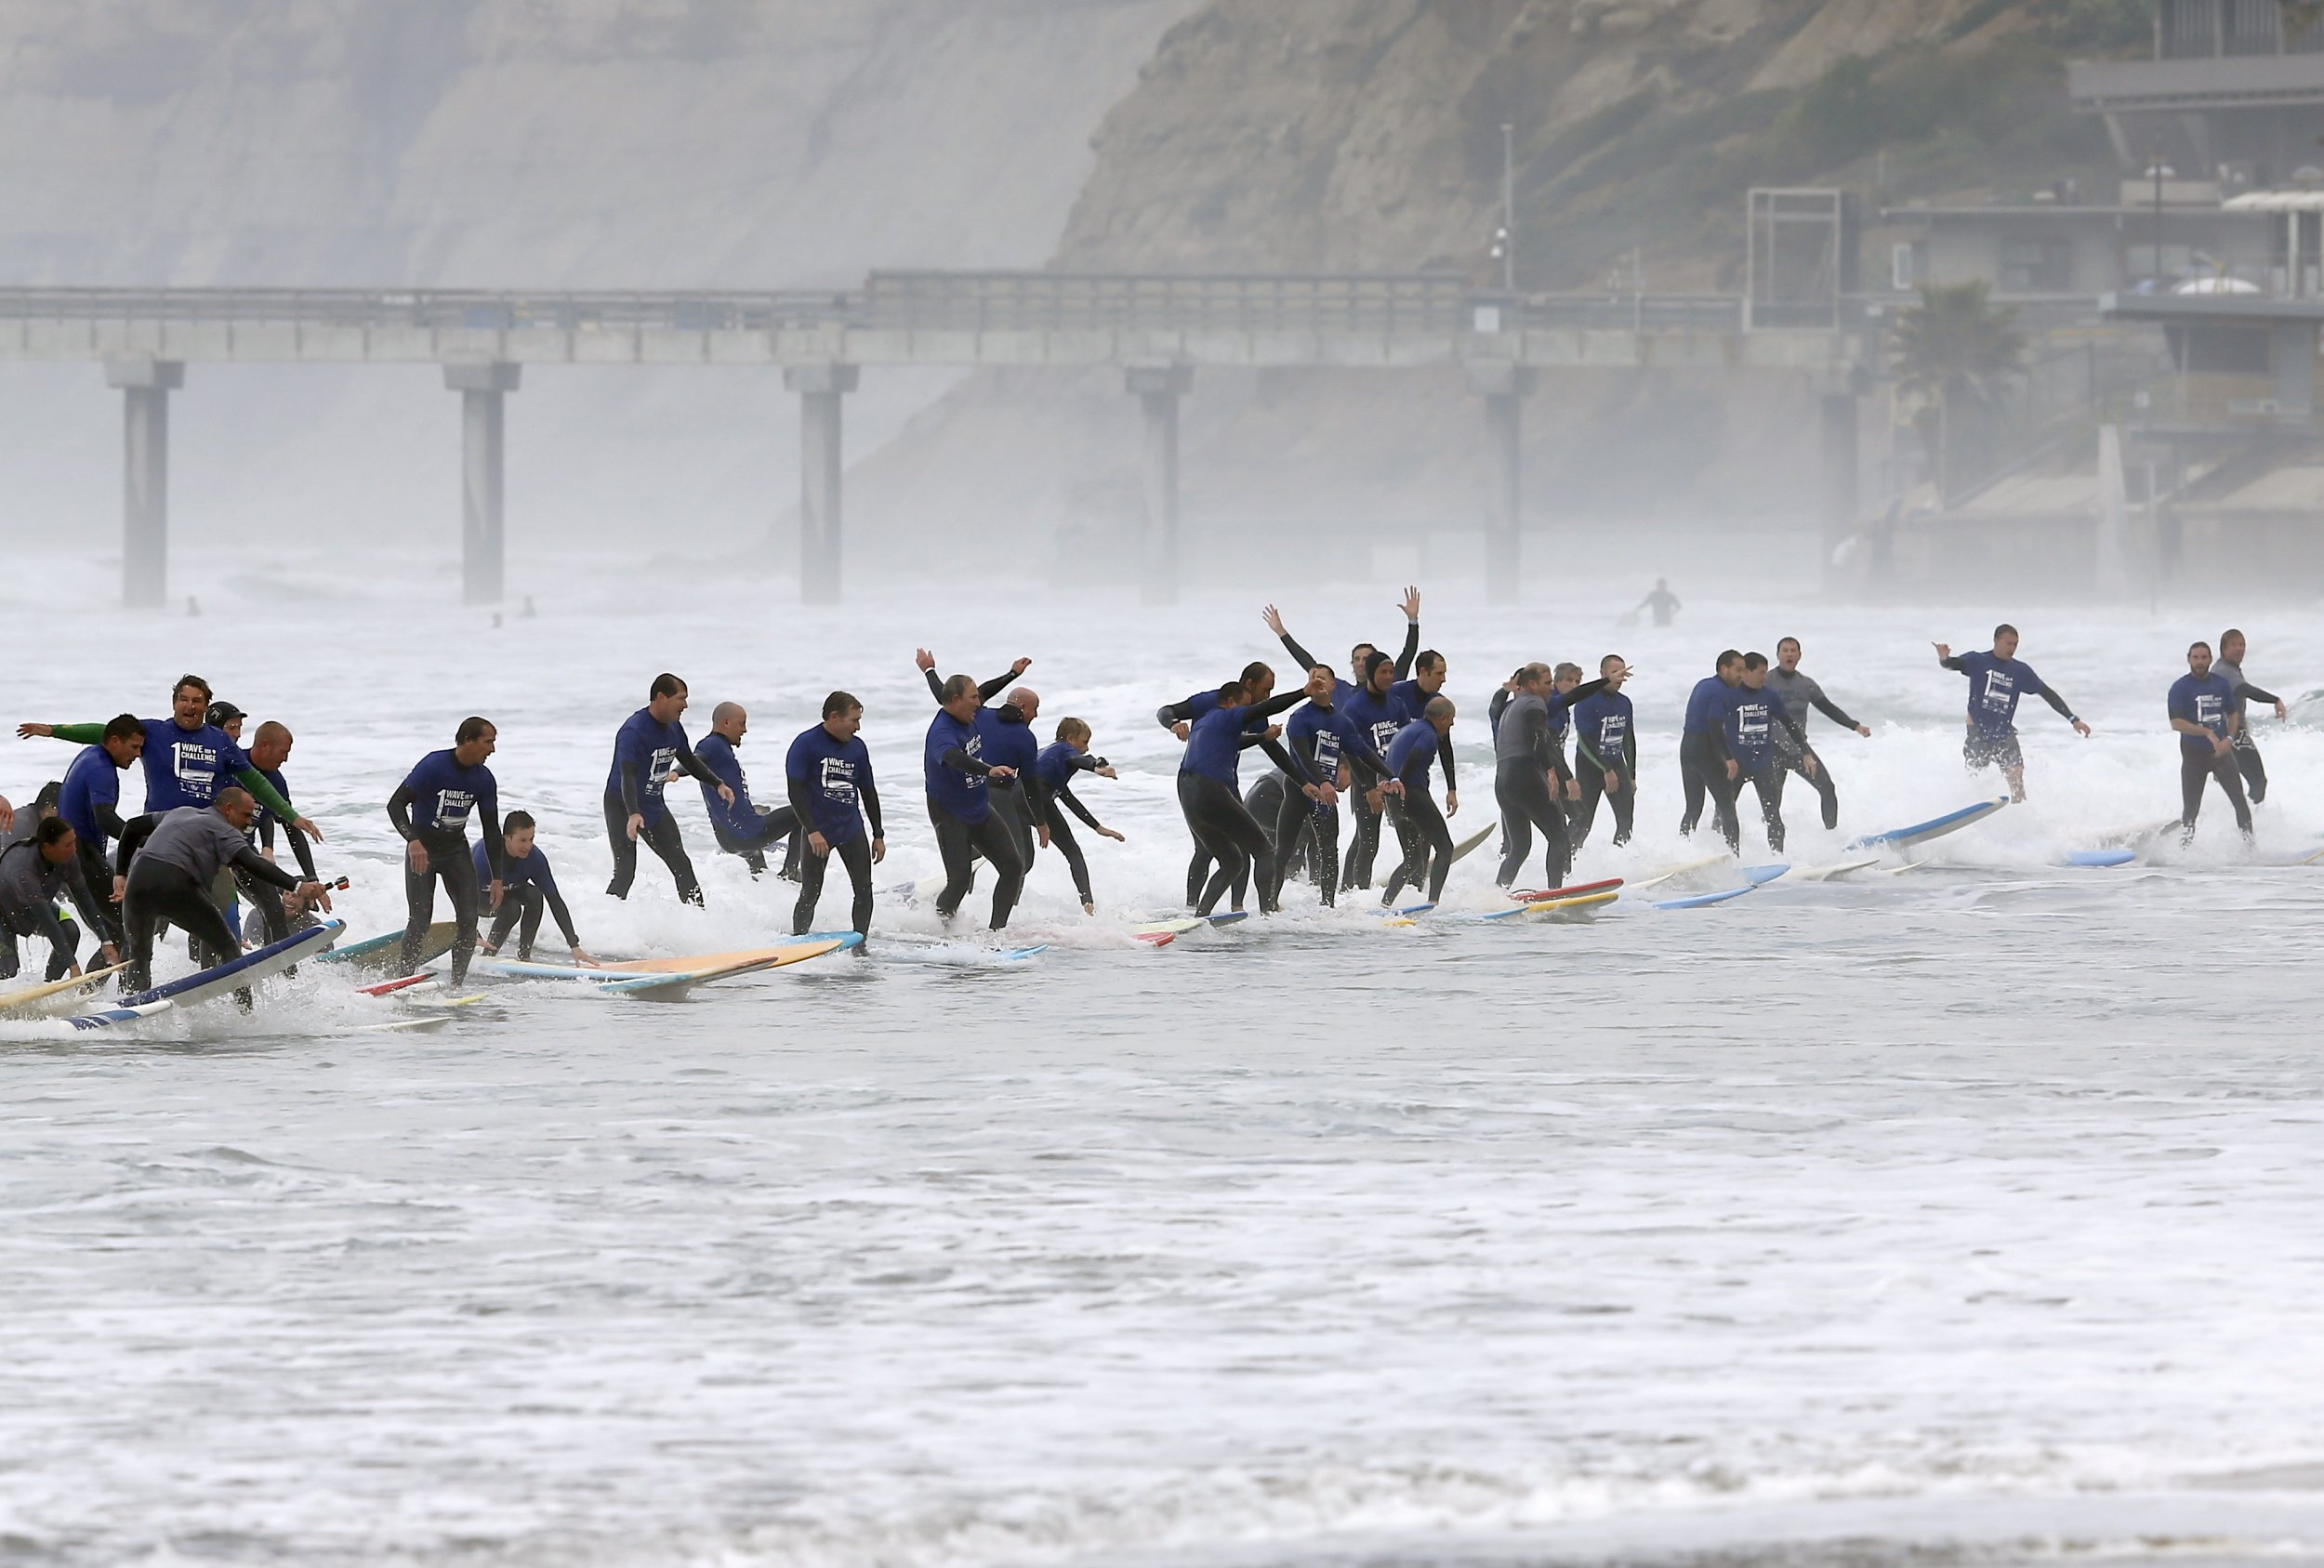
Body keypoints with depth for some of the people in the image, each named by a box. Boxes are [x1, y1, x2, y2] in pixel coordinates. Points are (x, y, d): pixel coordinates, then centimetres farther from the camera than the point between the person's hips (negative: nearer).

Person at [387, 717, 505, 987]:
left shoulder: (484, 780, -4)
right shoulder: (433, 766, -21)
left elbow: (491, 830, 4)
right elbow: (396, 804, -24)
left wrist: (497, 878, 2)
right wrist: (413, 841, -40)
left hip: (456, 849, 5)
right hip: (422, 849, -5)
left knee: (469, 920, -8)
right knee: (421, 921, -13)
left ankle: (456, 985, -1)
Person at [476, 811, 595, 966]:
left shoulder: (536, 858, -26)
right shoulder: (485, 852, -37)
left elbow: (555, 901, -23)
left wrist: (574, 946, -28)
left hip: (508, 891, 4)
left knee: (534, 895, -27)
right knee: (512, 908, -33)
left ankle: (524, 955, -16)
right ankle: (487, 954, -17)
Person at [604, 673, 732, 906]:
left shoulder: (674, 729, 0)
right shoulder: (633, 731, -27)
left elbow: (689, 761, 18)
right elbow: (628, 775, -38)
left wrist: (718, 784, 8)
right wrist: (633, 814, -50)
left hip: (654, 807, 8)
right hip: (623, 808, -8)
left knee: (681, 864, 7)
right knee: (625, 871, -17)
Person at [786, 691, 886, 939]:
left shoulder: (857, 747, 8)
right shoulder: (806, 744, -9)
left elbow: (868, 792, 16)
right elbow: (795, 791, -14)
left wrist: (878, 835, 15)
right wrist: (812, 831, -22)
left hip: (851, 828, 4)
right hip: (818, 831, -4)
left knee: (864, 890, -4)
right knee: (810, 895, -1)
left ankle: (859, 944, 6)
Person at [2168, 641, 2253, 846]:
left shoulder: (2222, 684, 5)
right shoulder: (2180, 688, -8)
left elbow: (2233, 713, 15)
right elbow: (2176, 723, -15)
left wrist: (2229, 739, -4)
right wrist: (2207, 733, -21)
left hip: (2221, 751, 3)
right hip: (2193, 753, -3)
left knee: (2239, 799, -6)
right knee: (2191, 808, 0)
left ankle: (2249, 844, 1)